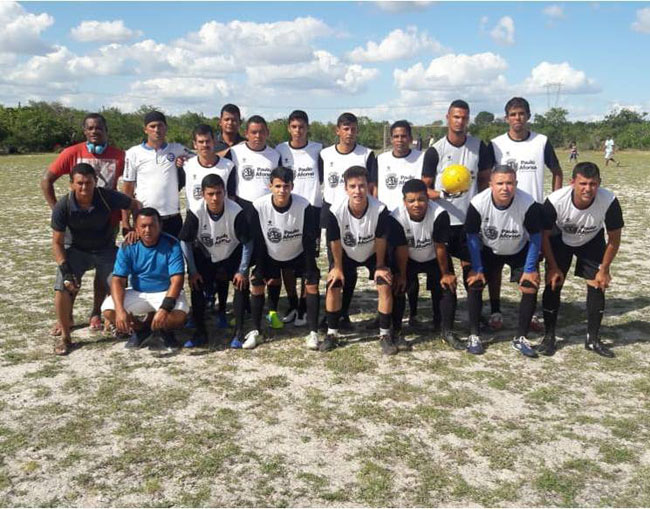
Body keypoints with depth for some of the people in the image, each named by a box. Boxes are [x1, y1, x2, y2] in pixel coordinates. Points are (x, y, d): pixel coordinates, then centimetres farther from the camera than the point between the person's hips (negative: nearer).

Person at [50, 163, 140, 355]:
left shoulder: (107, 197, -23)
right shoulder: (63, 206, -22)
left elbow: (136, 206, -5)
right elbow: (57, 242, -14)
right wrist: (66, 271, -23)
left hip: (106, 250, 0)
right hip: (76, 251, 0)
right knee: (62, 289, -18)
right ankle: (64, 336, 2)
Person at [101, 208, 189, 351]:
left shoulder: (171, 245, -16)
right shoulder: (128, 247, -9)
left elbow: (177, 280, -22)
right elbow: (118, 280, -13)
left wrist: (165, 308, -37)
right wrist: (120, 310, -30)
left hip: (166, 293, -2)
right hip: (137, 293, 3)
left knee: (179, 316, -32)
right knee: (108, 310, -21)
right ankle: (139, 330, 7)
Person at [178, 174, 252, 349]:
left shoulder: (236, 212, -29)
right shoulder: (195, 212, -27)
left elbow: (247, 242, -18)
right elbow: (185, 242, -15)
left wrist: (243, 271, -19)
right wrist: (192, 271, -16)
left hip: (232, 255, -1)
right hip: (204, 256, 1)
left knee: (241, 284, -18)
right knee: (196, 285, -14)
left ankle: (239, 332, -5)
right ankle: (200, 332, 2)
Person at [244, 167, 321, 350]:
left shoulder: (304, 206, -27)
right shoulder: (259, 206, -26)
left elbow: (309, 241, -18)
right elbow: (257, 242, -15)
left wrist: (310, 271, -16)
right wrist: (261, 271, -13)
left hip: (298, 254, 0)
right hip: (270, 256, 1)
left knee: (312, 283, -14)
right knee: (256, 282, -12)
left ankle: (313, 333, -3)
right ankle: (256, 332, 2)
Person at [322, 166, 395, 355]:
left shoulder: (380, 210, -35)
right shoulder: (336, 211, -33)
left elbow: (380, 240, -18)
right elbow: (335, 242, -17)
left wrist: (380, 266, -7)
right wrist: (338, 267, -6)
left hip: (374, 253, 0)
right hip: (346, 254, 1)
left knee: (385, 286, -14)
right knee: (333, 286, -11)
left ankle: (385, 334, 2)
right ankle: (332, 333, 6)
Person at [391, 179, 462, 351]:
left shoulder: (439, 214, -33)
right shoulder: (397, 217, -32)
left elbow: (440, 247, -22)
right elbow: (401, 249, -20)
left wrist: (445, 273, -11)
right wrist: (401, 275, -11)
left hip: (434, 259, 0)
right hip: (408, 260, 0)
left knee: (448, 288, -7)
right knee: (397, 288, -14)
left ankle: (448, 332, 10)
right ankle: (396, 332, 1)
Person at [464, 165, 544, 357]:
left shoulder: (529, 204, -31)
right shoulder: (478, 203, -29)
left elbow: (535, 237, -16)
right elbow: (472, 236, -14)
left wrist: (530, 269, -15)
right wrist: (477, 268, -14)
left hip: (520, 251, 0)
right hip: (489, 250, 0)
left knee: (530, 288, -12)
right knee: (474, 284, -12)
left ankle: (521, 338, 5)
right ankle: (474, 336, 3)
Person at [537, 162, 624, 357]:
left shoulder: (609, 201, -33)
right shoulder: (555, 201, -35)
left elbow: (614, 239, -16)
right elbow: (544, 235, -18)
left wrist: (604, 270, -10)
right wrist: (553, 267, -13)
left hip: (592, 242, 1)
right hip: (560, 240, -1)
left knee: (597, 286, -4)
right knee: (553, 284, -7)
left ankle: (593, 339, 11)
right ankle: (549, 337, 7)